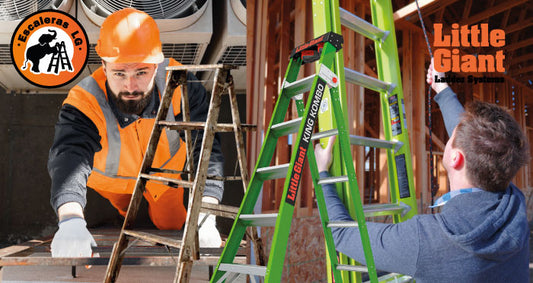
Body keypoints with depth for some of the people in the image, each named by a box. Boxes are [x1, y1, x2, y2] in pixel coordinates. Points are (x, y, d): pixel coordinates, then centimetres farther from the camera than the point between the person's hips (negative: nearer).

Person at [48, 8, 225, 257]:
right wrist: (70, 219, -75)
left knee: (171, 223, 13)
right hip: (112, 178, -1)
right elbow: (69, 157, -54)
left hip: (166, 169, 1)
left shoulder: (179, 83, -36)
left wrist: (206, 216, -52)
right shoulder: (84, 103, -38)